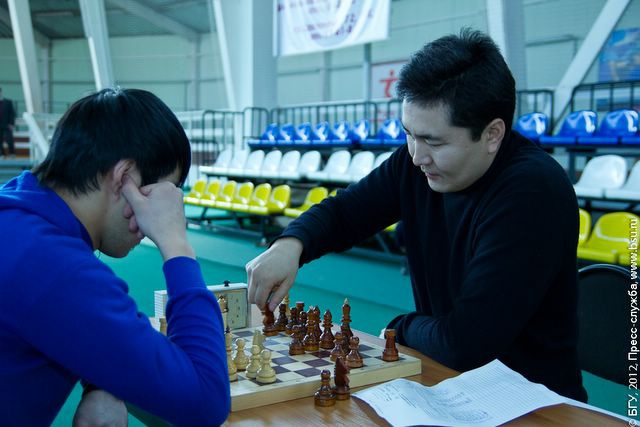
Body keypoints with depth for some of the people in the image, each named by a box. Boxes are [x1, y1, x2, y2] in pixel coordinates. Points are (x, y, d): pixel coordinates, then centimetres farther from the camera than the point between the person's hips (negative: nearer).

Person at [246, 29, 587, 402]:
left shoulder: (533, 193, -27)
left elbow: (464, 343, -28)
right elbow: (344, 210, 5)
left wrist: (401, 328, -7)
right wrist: (290, 245, -16)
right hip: (446, 377, 6)